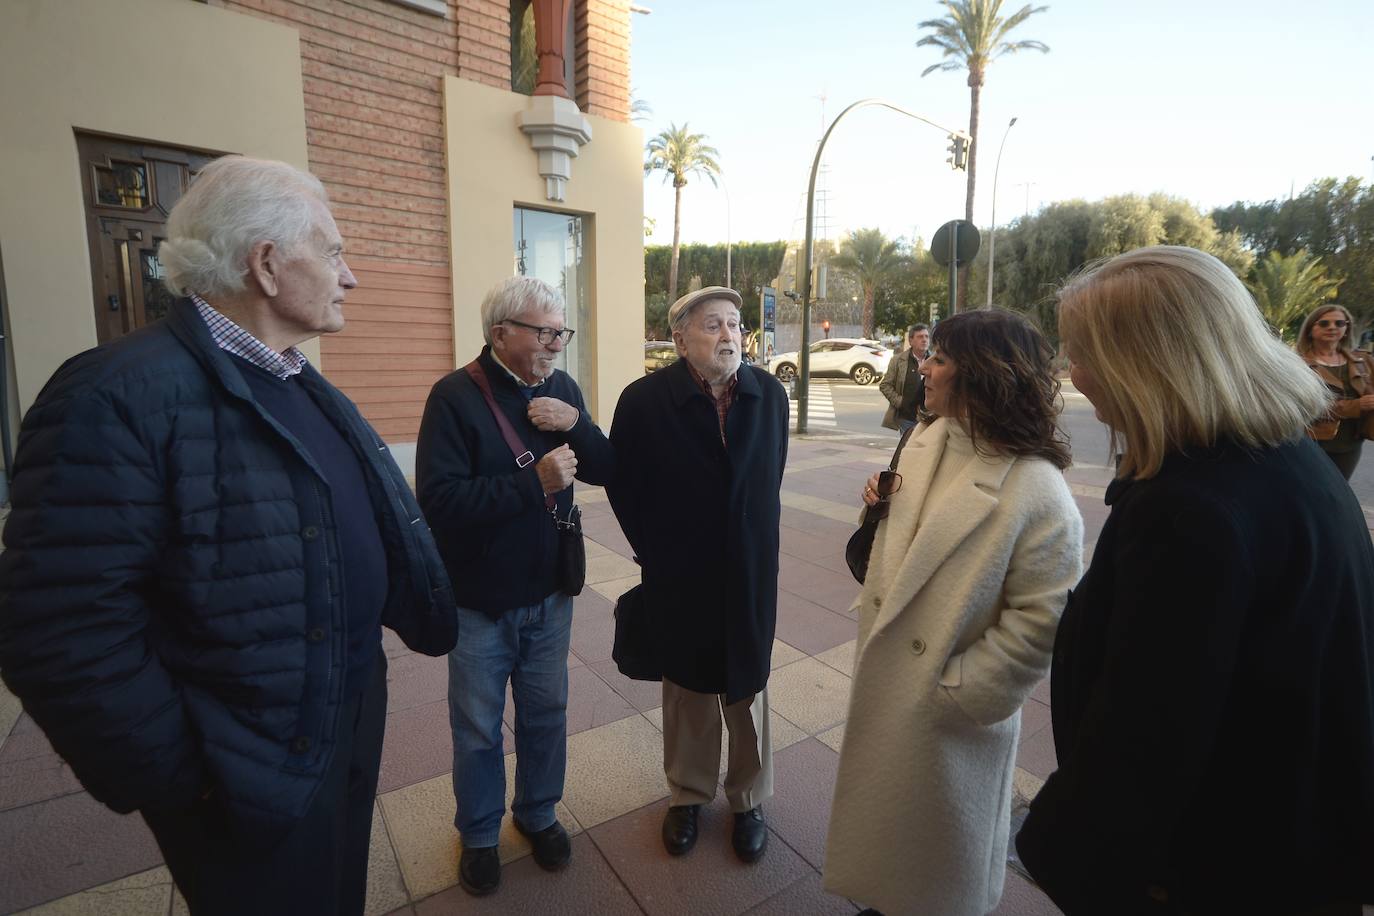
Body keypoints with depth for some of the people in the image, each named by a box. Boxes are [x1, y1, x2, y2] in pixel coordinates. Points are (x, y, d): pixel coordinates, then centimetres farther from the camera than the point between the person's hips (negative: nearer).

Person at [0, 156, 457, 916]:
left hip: (350, 728, 8)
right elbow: (62, 630, -25)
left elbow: (380, 531, 10)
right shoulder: (123, 394, -23)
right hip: (253, 780, -8)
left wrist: (426, 617, 7)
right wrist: (181, 779, -18)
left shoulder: (305, 387, 6)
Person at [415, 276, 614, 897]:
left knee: (545, 713, 20)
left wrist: (576, 424, -19)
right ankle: (479, 835, 42)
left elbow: (608, 470, -1)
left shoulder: (562, 388, 0)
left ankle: (538, 813, 45)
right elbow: (438, 498, -25)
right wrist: (535, 482, -27)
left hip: (549, 592, 4)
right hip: (480, 599, -4)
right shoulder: (455, 396, -16)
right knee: (478, 728, 16)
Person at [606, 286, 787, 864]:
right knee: (687, 689, 17)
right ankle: (688, 794, 42)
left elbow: (771, 477, 7)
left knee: (748, 689, 17)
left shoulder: (770, 394, -3)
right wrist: (655, 554, 0)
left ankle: (748, 800, 41)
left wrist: (760, 539, 6)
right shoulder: (645, 399, -13)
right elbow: (623, 485, -4)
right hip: (679, 578, -2)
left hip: (751, 576, 2)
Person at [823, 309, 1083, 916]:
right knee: (884, 808, 29)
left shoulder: (1037, 493, -25)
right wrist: (880, 507, -9)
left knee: (938, 842, 21)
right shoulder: (925, 440, -2)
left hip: (947, 711, -7)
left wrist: (959, 695, -17)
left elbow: (1040, 621, -21)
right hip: (883, 677, 7)